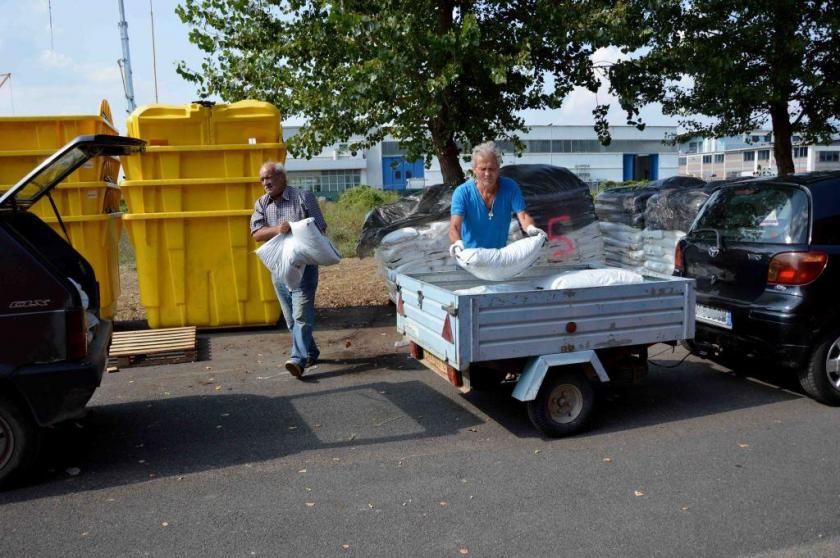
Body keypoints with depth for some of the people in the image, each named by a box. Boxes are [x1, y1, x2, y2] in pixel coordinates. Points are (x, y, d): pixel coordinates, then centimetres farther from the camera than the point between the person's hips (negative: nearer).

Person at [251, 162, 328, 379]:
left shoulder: (304, 197, -2)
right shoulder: (261, 204, 10)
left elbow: (320, 229, -2)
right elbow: (256, 234, -2)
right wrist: (276, 229, -21)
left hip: (304, 266, -5)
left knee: (301, 315, -12)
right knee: (290, 317, 11)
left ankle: (298, 359, -15)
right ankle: (310, 353, 24)